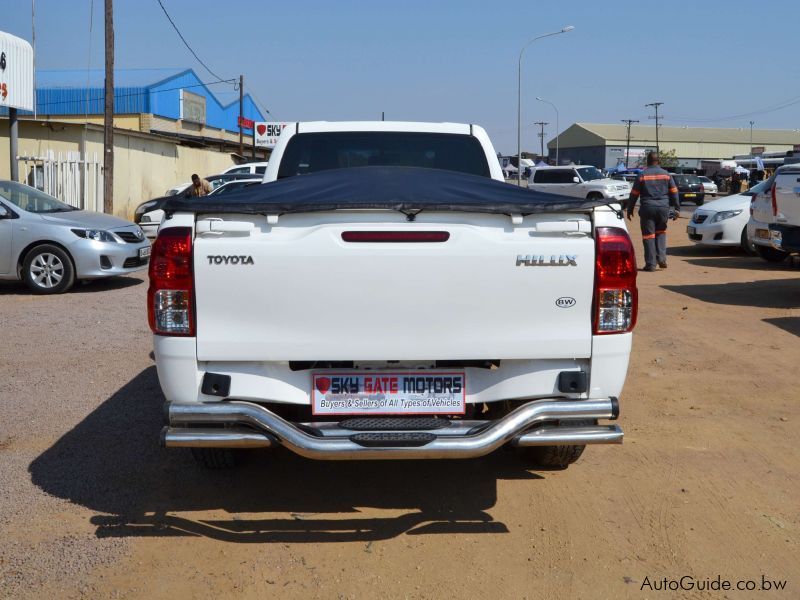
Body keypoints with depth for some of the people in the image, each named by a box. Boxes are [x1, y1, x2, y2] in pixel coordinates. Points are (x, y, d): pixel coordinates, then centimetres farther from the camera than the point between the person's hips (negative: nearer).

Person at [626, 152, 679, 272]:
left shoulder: (642, 175, 0)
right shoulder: (666, 174, 7)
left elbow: (634, 194, 2)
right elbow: (674, 192, 8)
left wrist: (630, 210, 9)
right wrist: (676, 208, 13)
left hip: (647, 208, -2)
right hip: (663, 208, 3)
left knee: (649, 235, 2)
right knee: (661, 232, 20)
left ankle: (651, 264, 0)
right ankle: (661, 258, 7)